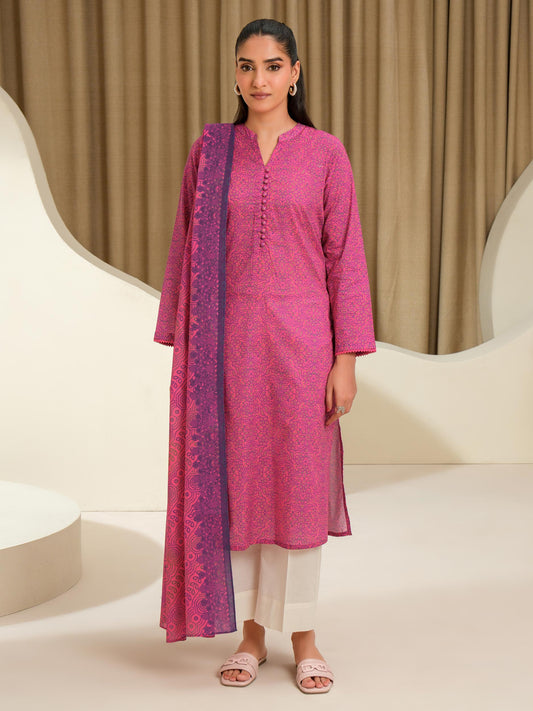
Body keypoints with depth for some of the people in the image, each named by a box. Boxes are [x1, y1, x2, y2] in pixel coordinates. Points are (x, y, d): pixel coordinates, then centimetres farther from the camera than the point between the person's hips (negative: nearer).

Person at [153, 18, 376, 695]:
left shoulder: (325, 153, 1)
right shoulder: (209, 149, 6)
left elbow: (345, 257, 0)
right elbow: (187, 250, 8)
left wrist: (346, 359, -5)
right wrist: (182, 344, 4)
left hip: (300, 338, -1)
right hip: (228, 340, 1)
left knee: (299, 481, 5)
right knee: (234, 481, 6)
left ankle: (303, 635, 19)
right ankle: (250, 631, 20)